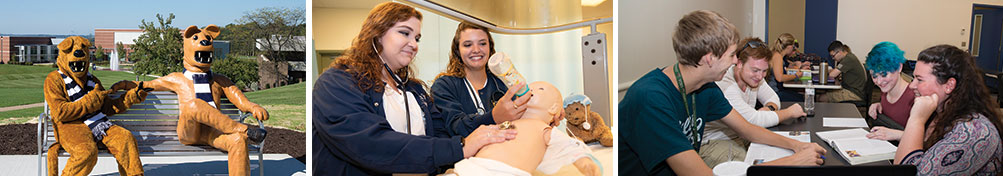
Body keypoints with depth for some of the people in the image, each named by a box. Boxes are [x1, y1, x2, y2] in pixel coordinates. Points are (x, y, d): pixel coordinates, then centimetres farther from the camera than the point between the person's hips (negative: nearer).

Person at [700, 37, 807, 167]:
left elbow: (773, 98, 13)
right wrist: (789, 112, -16)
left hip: (743, 136, 9)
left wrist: (769, 108, -13)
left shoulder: (753, 77, 1)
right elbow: (754, 120, -31)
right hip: (713, 142, -9)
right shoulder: (724, 85, -28)